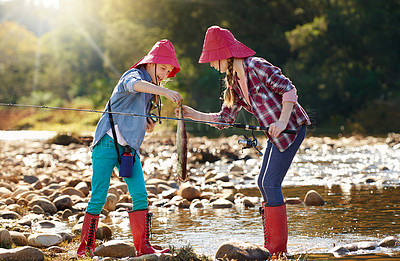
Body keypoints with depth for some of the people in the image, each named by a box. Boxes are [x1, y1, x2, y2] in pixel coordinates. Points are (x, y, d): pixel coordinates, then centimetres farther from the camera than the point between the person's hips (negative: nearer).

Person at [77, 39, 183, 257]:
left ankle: (143, 247, -5)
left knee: (140, 195, -7)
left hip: (130, 148, 7)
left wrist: (148, 124, 4)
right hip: (107, 144, -7)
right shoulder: (134, 75, -8)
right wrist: (165, 91, -47)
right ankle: (85, 248, 3)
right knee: (98, 198, -7)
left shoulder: (150, 90, 17)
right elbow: (133, 84, -35)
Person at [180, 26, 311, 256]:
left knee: (270, 183, -12)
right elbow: (224, 119, 12)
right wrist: (193, 114, 2)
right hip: (276, 135, 10)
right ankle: (271, 245, 19)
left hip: (291, 128, -10)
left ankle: (278, 249, -7)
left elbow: (288, 89, -19)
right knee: (264, 183, 11)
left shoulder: (256, 67, -16)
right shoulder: (234, 83, 10)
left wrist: (282, 121, -29)